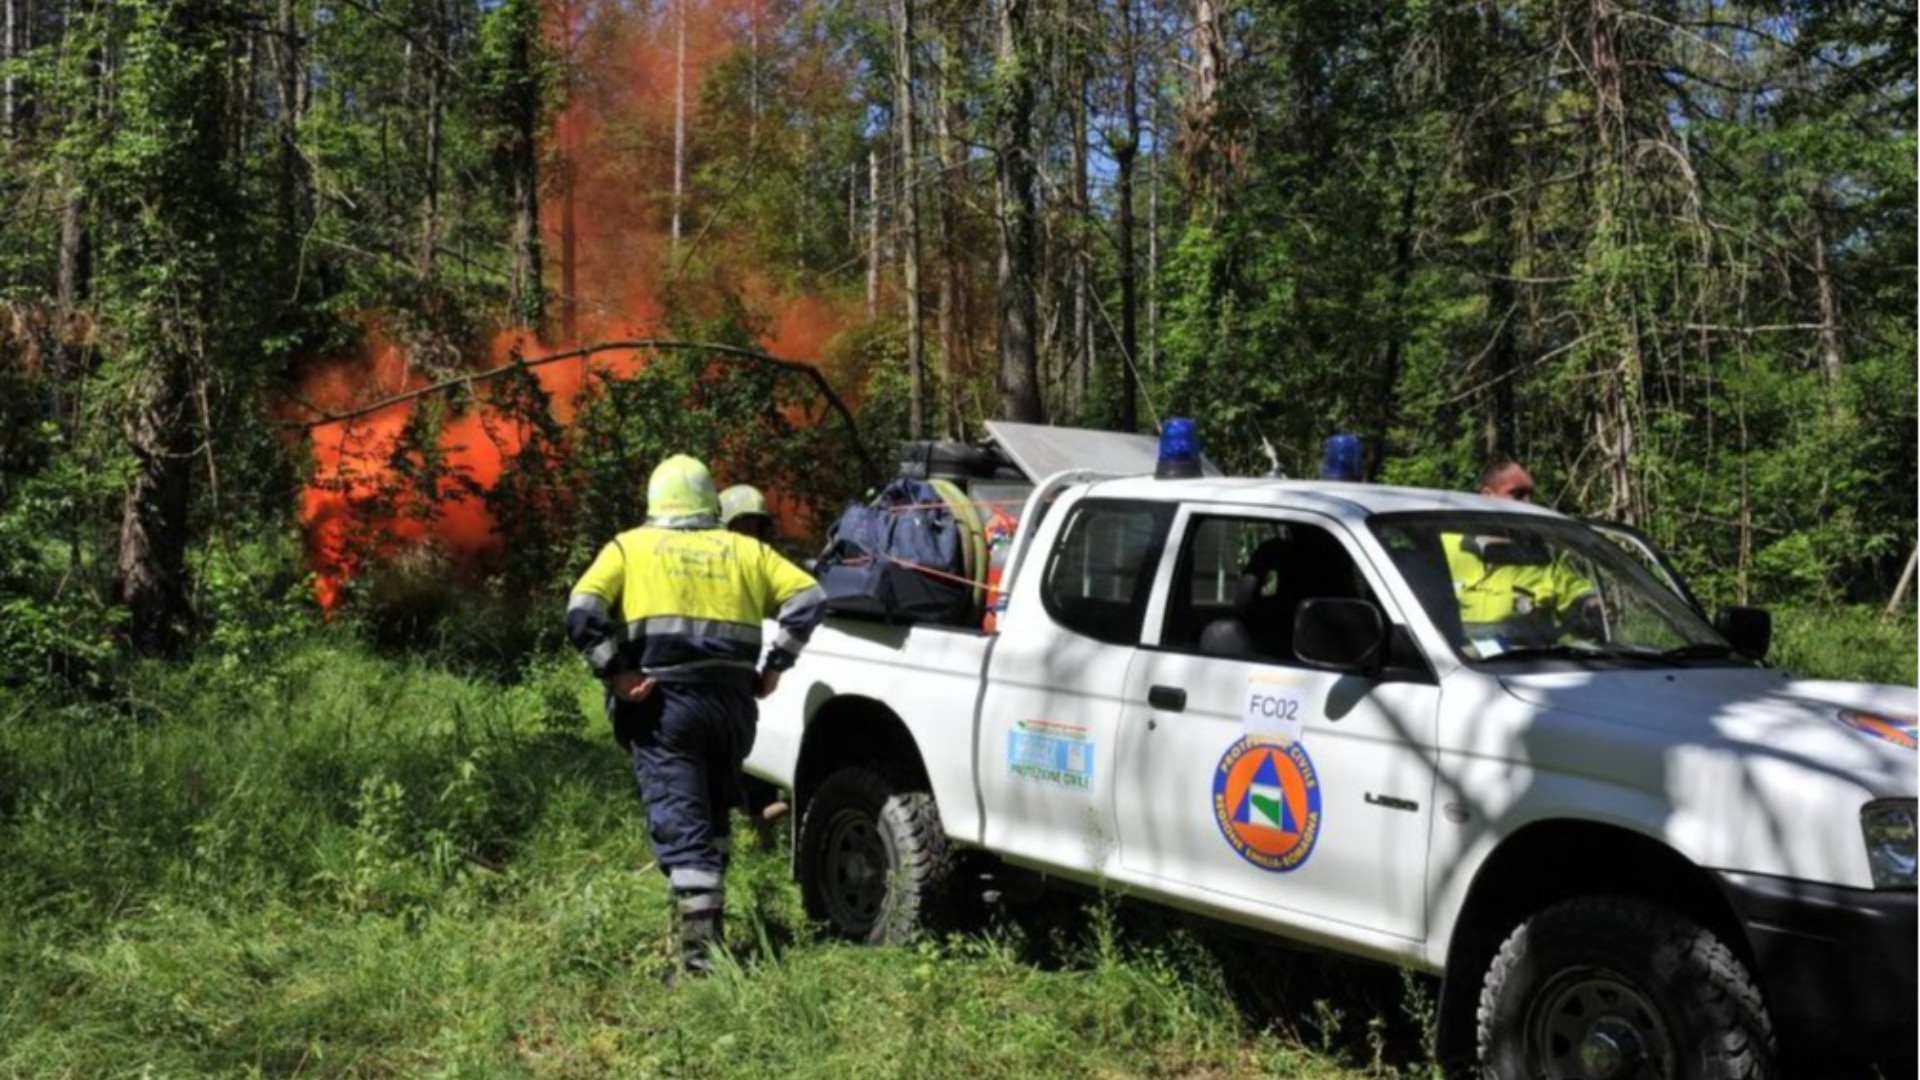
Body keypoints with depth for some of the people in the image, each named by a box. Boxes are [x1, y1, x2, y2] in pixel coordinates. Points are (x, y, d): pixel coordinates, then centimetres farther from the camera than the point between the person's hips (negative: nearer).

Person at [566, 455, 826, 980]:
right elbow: (809, 597, 5)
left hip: (663, 702, -3)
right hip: (732, 701, 3)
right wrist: (774, 667, 5)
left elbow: (582, 612, -7)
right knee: (713, 819, 21)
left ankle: (699, 954, -11)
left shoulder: (629, 548, 9)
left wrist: (616, 674, -6)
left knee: (681, 827, -4)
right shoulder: (743, 550, 15)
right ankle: (705, 924, 27)